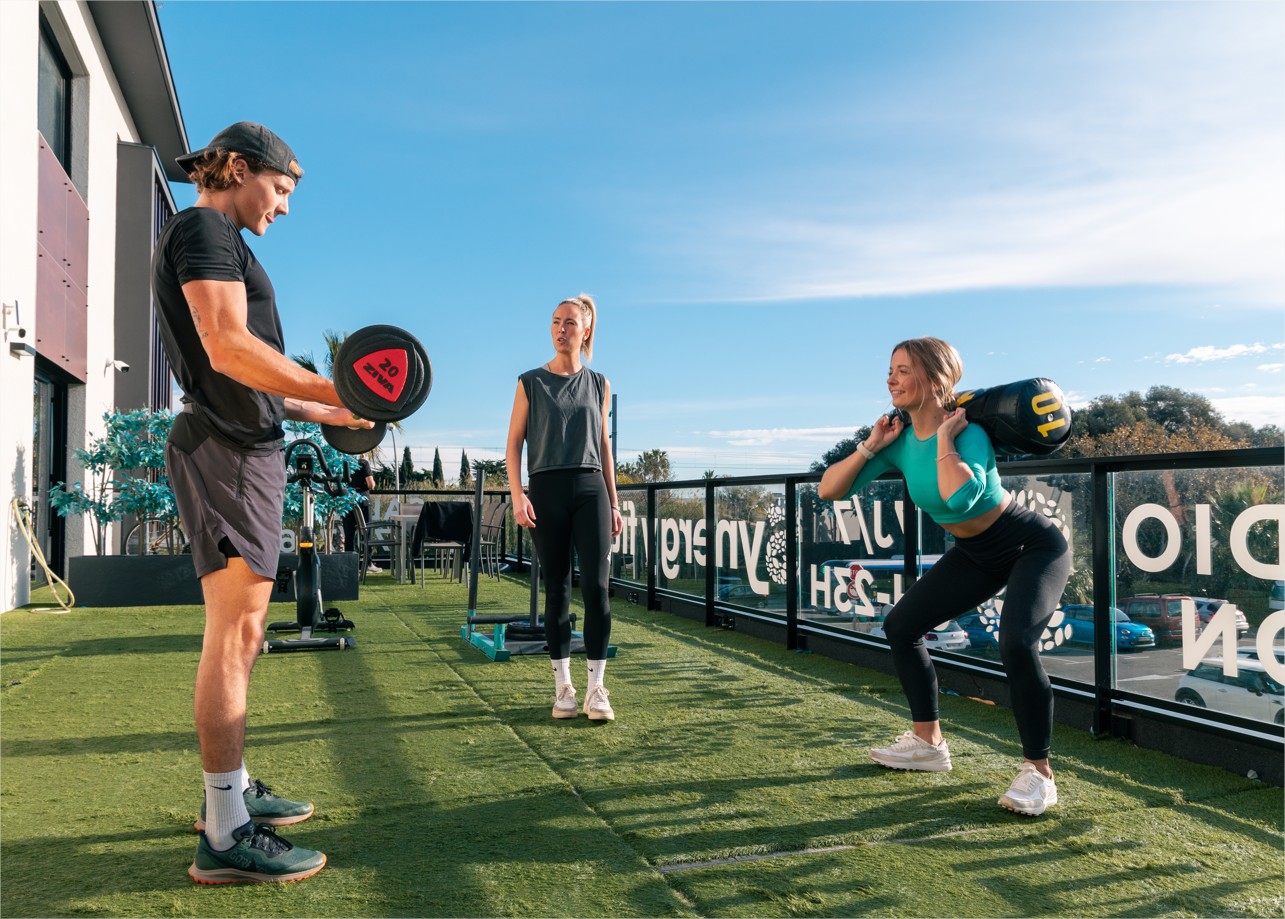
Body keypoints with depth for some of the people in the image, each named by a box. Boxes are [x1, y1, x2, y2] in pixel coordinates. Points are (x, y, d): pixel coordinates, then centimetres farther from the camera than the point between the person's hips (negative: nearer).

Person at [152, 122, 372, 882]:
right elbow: (228, 349, -21)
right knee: (235, 632, -11)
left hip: (244, 449, 11)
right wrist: (338, 390, -18)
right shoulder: (202, 230, -6)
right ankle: (226, 836, -7)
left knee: (241, 633, 13)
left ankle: (232, 789, 23)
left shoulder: (220, 244, 24)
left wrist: (324, 414, 21)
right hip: (228, 452, -11)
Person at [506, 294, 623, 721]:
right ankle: (563, 688, 12)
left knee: (596, 586, -8)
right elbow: (514, 444, 4)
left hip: (591, 488, 1)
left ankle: (596, 689, -1)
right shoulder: (531, 382, 6)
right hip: (547, 489, -1)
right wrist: (518, 495, -9)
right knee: (557, 589, 3)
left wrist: (614, 502, 13)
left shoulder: (598, 385, 12)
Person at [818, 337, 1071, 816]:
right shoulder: (899, 438, -8)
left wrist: (945, 437, -35)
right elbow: (829, 489, -8)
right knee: (901, 625, 7)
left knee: (1016, 641, -31)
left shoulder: (967, 432, -27)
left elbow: (960, 497, -49)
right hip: (978, 554, 8)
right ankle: (927, 742, 21)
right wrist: (870, 447, -18)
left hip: (1033, 546, -8)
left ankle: (1038, 772, -13)